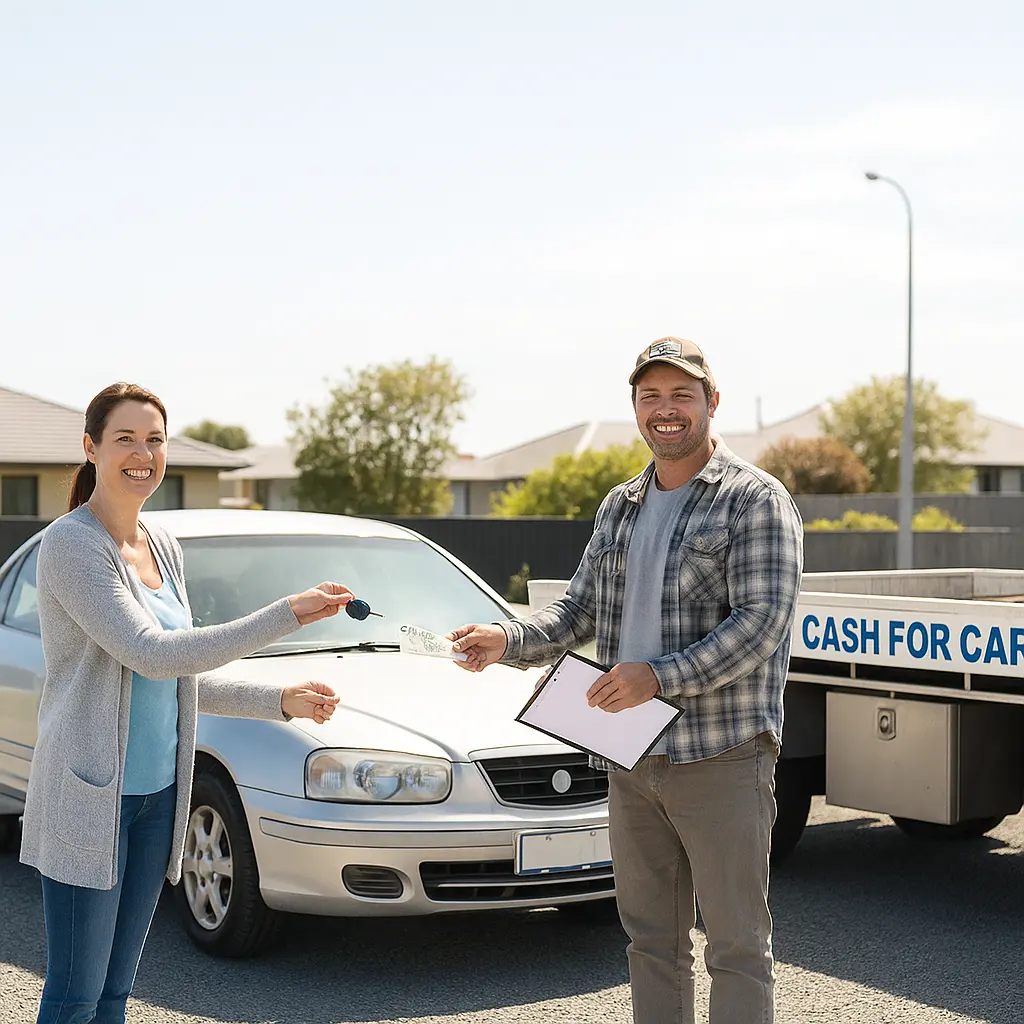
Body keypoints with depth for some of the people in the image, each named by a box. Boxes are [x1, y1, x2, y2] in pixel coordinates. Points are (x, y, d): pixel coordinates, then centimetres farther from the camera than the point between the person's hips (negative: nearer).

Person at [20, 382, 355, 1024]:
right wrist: (286, 616, -25)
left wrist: (281, 701, 10)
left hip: (158, 792, 7)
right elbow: (151, 654, -23)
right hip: (88, 796, -7)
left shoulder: (162, 546, 11)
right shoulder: (71, 544, -13)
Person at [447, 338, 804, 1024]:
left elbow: (761, 622, -16)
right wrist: (508, 642, -4)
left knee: (737, 944, 0)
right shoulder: (619, 509, 15)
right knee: (651, 939, 15)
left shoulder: (757, 500, -6)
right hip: (632, 761, 7)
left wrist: (660, 677, -25)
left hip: (723, 758, -6)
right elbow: (579, 614, 16)